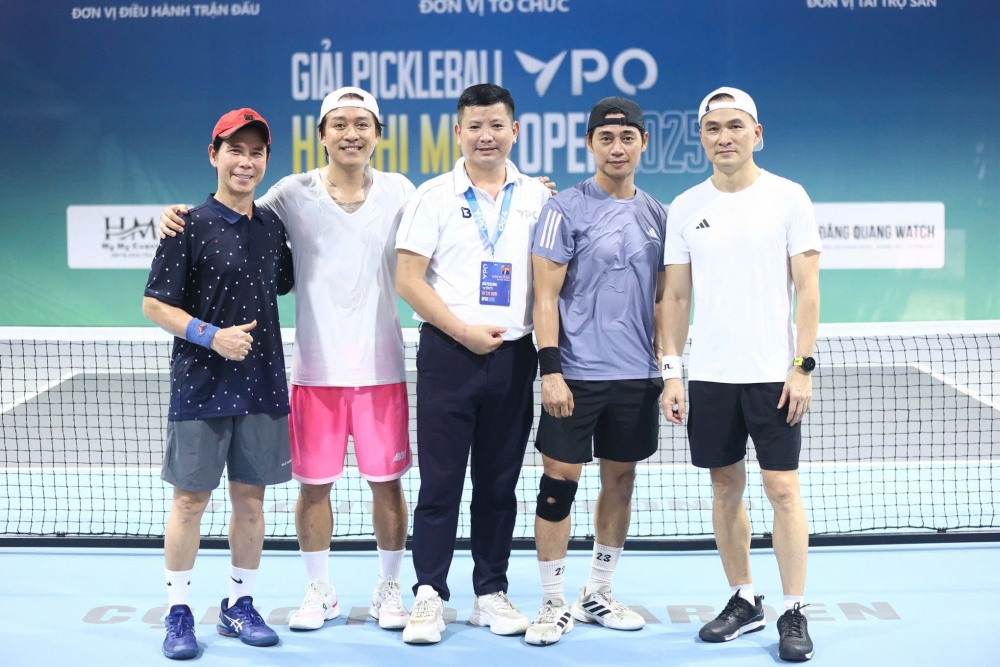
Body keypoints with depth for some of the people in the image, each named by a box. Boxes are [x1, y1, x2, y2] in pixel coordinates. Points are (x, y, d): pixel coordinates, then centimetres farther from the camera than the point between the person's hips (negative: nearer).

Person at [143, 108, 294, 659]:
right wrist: (211, 335, -17)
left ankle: (239, 606, 24)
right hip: (200, 386, -4)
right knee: (190, 500, 2)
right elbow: (154, 304, -7)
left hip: (262, 386, 5)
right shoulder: (190, 227, -6)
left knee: (250, 497, 10)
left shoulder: (271, 226, 9)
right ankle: (178, 614, 15)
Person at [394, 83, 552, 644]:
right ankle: (430, 594, 8)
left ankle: (492, 592, 19)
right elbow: (409, 279, -4)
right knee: (440, 479, -1)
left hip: (514, 355, 3)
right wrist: (465, 331, -10)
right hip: (448, 352, -2)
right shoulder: (435, 196, 1)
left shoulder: (537, 197, 8)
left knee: (499, 482, 9)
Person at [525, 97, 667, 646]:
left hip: (637, 376, 5)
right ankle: (554, 603, 11)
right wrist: (550, 370, -14)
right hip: (575, 374, -5)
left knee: (620, 481, 11)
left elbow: (661, 299, 16)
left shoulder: (656, 215, 10)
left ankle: (598, 595, 25)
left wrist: (668, 365, 12)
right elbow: (545, 296, -7)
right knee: (559, 482, -2)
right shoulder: (566, 210, -4)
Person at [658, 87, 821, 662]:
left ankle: (794, 614, 7)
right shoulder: (686, 207, 6)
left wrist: (803, 366, -10)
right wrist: (672, 370, 2)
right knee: (726, 489, 9)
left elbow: (809, 290, -3)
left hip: (774, 374, -3)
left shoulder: (789, 198, -2)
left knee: (783, 490, -2)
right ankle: (745, 602, 22)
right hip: (709, 376, 3)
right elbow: (676, 296, 9)